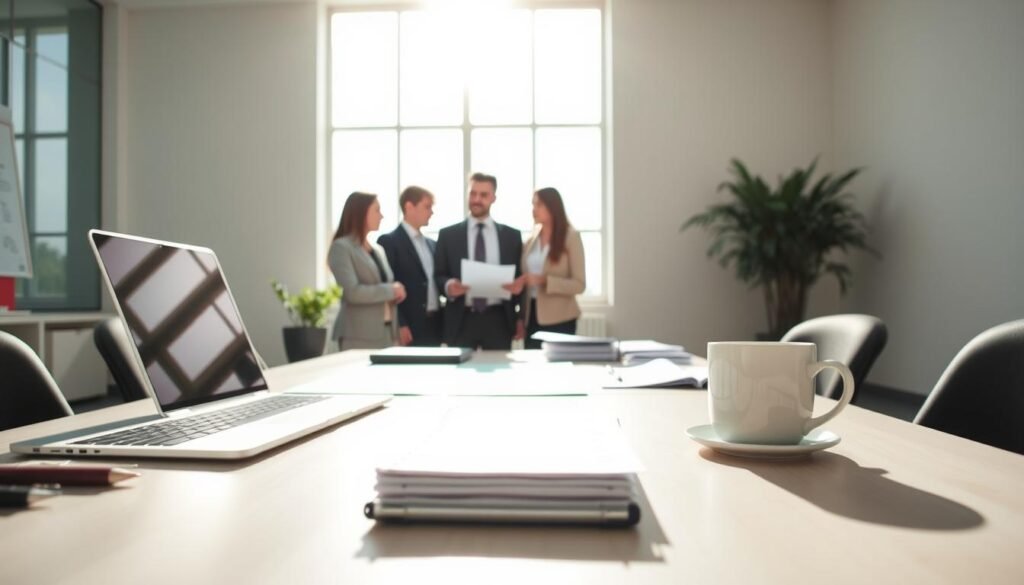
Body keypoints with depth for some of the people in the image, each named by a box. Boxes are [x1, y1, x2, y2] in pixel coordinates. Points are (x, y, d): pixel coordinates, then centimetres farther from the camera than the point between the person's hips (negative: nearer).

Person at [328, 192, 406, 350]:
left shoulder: (378, 249, 17)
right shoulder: (341, 247, -6)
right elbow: (352, 292, -17)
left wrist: (396, 292, 0)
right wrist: (391, 290, -10)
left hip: (384, 331, 7)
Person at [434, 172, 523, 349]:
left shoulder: (512, 235, 10)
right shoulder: (448, 235, 7)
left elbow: (518, 277, 10)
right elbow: (438, 275, 7)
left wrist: (519, 318, -4)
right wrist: (448, 285, -17)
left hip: (498, 319, 1)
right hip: (461, 320, 0)